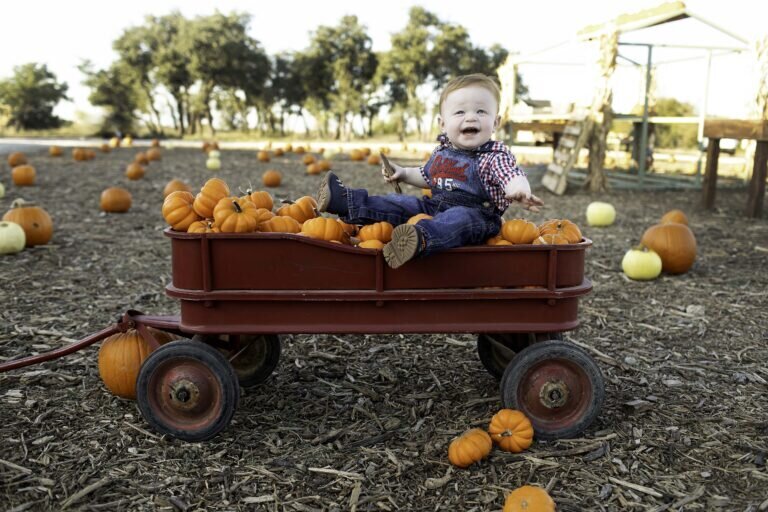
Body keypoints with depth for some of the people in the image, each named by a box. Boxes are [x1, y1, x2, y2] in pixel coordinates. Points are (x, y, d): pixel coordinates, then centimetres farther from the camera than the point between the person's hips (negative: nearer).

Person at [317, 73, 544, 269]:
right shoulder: (442, 151, 12)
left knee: (456, 219, -38)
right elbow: (426, 177, 30)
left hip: (475, 214, -8)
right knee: (404, 204, 1)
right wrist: (403, 173, 16)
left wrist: (520, 191, -49)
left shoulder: (495, 156, -9)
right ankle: (347, 202, 0)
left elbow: (513, 177, -26)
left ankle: (420, 238, -67)